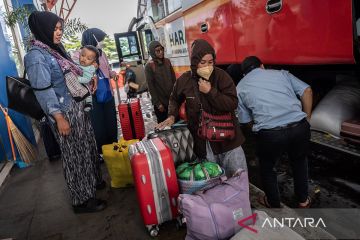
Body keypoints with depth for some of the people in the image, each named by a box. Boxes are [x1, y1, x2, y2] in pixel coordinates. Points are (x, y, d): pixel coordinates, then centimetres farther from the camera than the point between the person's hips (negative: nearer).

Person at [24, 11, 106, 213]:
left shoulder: (56, 49, 11)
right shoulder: (36, 56, -16)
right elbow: (43, 91, -20)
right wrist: (59, 118, -22)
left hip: (78, 107, 9)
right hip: (65, 113, -9)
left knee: (87, 146, 20)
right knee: (75, 154, 2)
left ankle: (93, 180, 41)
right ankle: (82, 200, 18)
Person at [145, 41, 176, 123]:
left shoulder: (167, 61, 4)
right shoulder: (149, 66, -11)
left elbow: (174, 79, 10)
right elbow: (151, 87, -11)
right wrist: (158, 103, -12)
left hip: (172, 99, 5)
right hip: (160, 101, -4)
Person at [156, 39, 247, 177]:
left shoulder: (221, 76, -9)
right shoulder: (184, 80, -3)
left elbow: (233, 104, -15)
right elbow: (174, 99, 17)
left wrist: (210, 91, -21)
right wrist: (172, 116, 1)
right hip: (202, 142, 1)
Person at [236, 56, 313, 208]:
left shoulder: (240, 87, 14)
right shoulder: (281, 73, 18)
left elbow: (245, 120, 10)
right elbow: (307, 90, 10)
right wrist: (307, 118, 17)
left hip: (270, 134, -2)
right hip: (300, 127, 3)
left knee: (267, 168, 28)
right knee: (299, 161, 33)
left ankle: (274, 204, 46)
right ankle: (303, 200, 50)